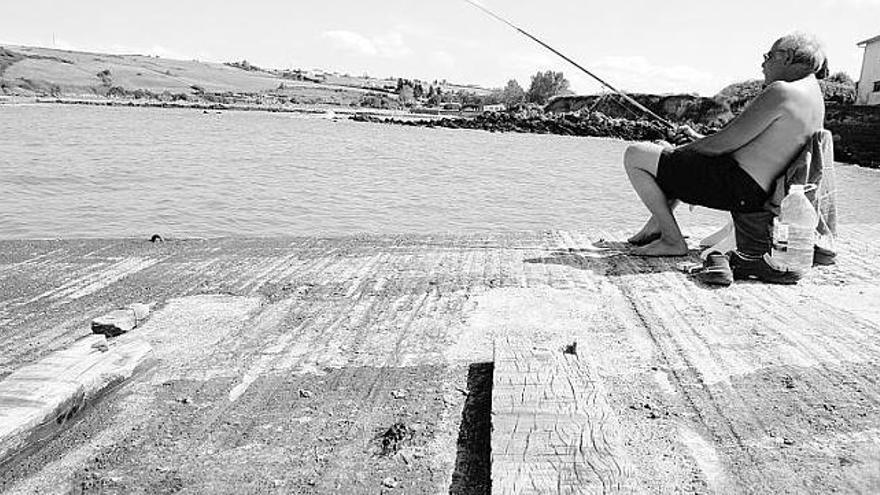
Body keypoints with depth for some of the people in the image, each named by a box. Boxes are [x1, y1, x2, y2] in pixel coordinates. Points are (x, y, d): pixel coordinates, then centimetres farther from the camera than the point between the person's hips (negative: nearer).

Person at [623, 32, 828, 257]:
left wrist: (684, 149, -2)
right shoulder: (815, 98, 16)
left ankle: (673, 241, -5)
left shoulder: (781, 91, -17)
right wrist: (699, 138, 18)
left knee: (634, 156, -8)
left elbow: (725, 143, -19)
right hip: (752, 190, 11)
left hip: (736, 189, -11)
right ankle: (656, 226, 29)